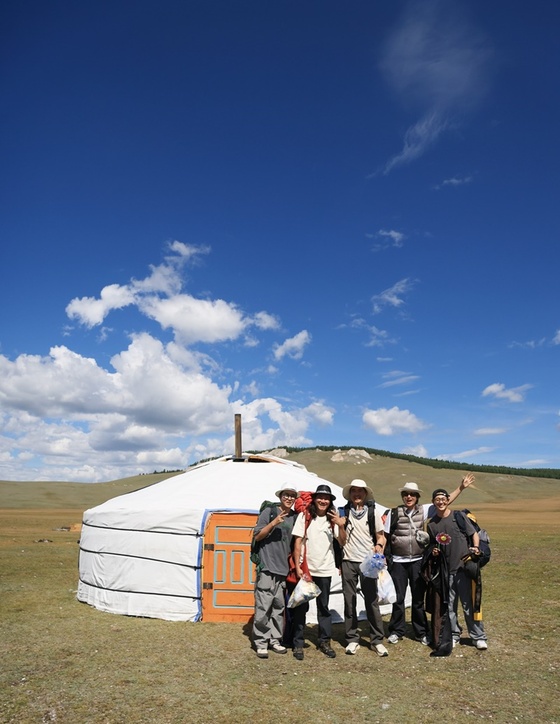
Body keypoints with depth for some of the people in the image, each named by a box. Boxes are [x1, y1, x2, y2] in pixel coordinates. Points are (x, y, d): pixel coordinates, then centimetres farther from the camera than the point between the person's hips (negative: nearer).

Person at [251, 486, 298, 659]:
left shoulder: (295, 517, 9)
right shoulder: (269, 512, -4)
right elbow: (257, 536, -5)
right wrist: (273, 523, -17)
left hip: (284, 568, 5)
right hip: (267, 566, -5)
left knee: (279, 606, 10)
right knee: (263, 605, -4)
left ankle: (274, 640, 22)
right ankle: (260, 642, 7)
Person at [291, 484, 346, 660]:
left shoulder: (332, 519, 5)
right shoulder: (304, 516, -4)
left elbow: (342, 543, 3)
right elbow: (297, 542, -5)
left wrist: (341, 526, -14)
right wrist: (297, 566, -9)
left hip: (324, 570, 3)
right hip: (305, 569, -2)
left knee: (323, 607, 11)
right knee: (301, 607, 4)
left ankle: (324, 641, 24)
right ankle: (298, 644, 15)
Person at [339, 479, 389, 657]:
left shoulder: (373, 511, 2)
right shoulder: (344, 512, 4)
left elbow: (380, 536, 3)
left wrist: (379, 546, -14)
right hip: (348, 561, 1)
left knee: (372, 600, 0)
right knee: (349, 601, 6)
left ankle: (377, 640, 11)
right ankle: (352, 639, 16)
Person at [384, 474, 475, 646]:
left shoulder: (424, 510, 0)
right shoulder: (394, 513, -6)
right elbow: (385, 536, -1)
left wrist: (461, 487, -2)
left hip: (418, 561, 2)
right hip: (398, 562, -1)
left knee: (418, 599, 11)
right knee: (398, 598, 7)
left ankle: (421, 632, 25)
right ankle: (396, 631, 23)